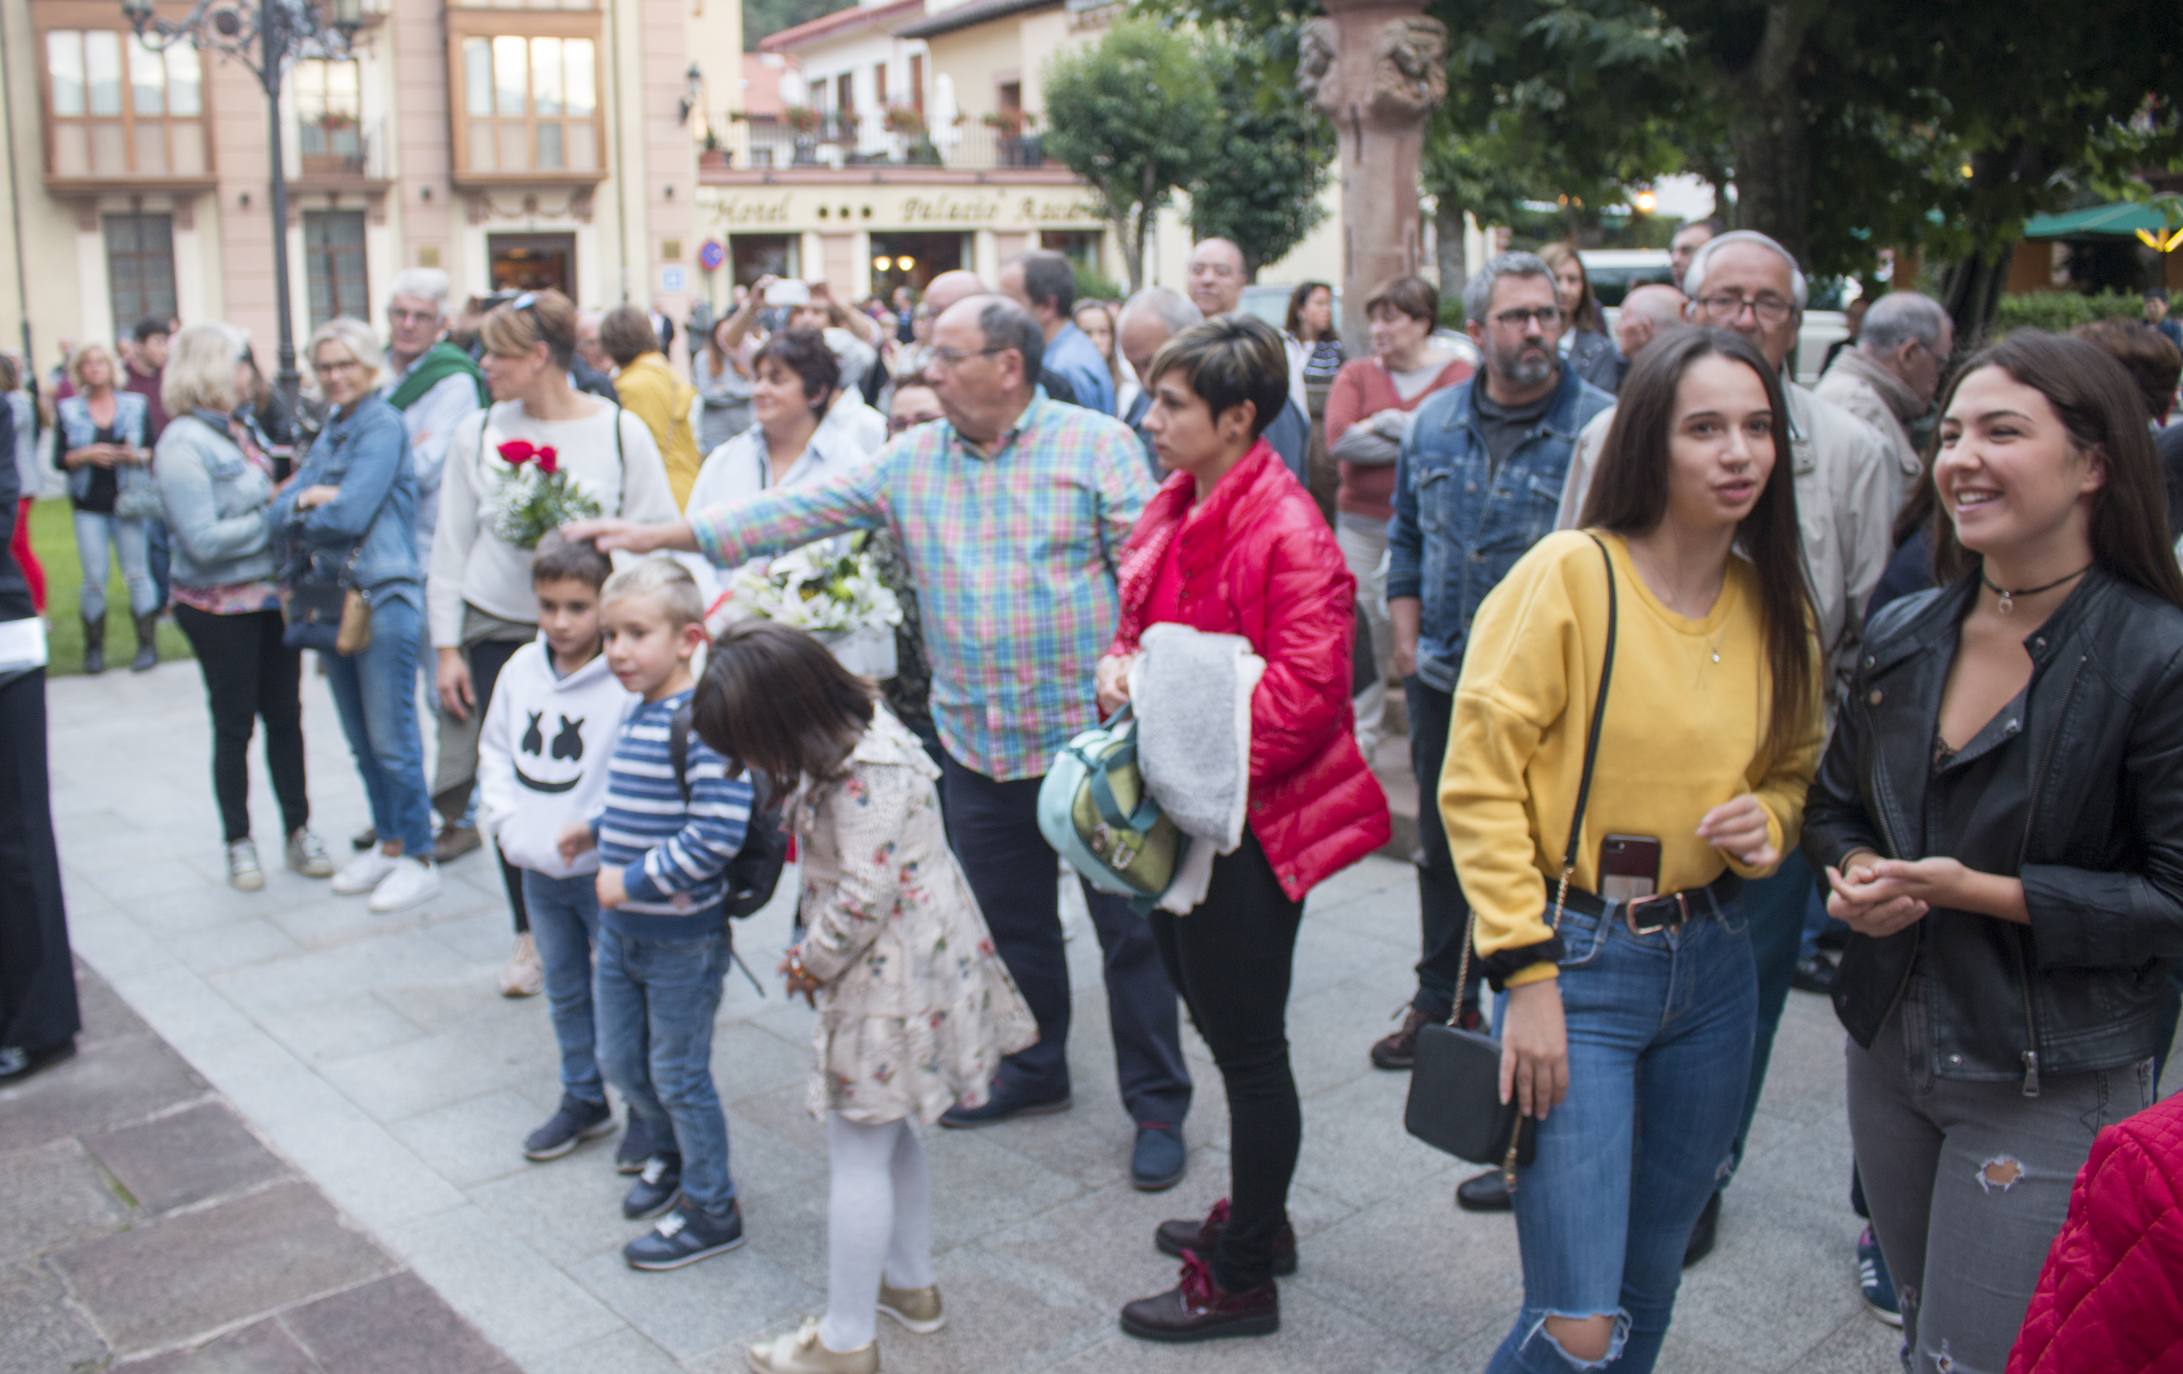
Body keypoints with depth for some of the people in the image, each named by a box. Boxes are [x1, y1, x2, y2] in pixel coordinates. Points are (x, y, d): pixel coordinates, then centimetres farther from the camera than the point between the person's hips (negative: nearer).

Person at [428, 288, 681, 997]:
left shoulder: (619, 431, -3)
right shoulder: (478, 434, 4)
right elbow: (451, 547, 8)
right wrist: (447, 647, 5)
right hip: (498, 635, 3)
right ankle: (530, 936, 24)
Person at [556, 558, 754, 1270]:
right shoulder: (635, 711, 6)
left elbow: (717, 832, -29)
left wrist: (636, 878, -24)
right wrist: (595, 828, 6)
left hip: (682, 938, -9)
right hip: (621, 929, 9)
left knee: (678, 1075, 5)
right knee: (620, 1061, 21)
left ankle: (711, 1210, 24)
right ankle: (672, 1155, 47)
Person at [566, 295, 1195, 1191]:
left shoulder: (1096, 446, -5)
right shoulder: (912, 461, 7)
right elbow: (804, 510, 3)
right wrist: (660, 536, -3)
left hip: (1093, 736, -5)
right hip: (976, 743, 5)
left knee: (1129, 927, 5)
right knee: (1008, 921, 17)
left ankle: (1157, 1103, 19)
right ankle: (1033, 1069, 37)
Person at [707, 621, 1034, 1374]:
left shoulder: (866, 776, -27)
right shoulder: (855, 734, 5)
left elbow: (863, 896, -26)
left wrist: (810, 962, -10)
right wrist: (813, 953, 8)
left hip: (890, 977, -10)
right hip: (897, 967, 10)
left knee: (858, 1155, 1)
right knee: (891, 1135, 22)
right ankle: (910, 1285, 39)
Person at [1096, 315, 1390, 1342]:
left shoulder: (1288, 531, -19)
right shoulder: (1172, 509, 8)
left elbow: (1304, 691, -24)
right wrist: (1117, 666, -2)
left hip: (1247, 820, -9)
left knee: (1248, 1046, 5)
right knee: (1217, 1021, 21)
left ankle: (1241, 1281, 21)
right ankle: (1256, 1217, 41)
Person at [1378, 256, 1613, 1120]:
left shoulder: (1599, 425, -9)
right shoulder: (1436, 423, 7)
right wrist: (1407, 639, 9)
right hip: (1444, 681, 5)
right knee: (1443, 848, 18)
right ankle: (1442, 1001, 36)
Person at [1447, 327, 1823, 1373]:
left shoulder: (1778, 605, 5)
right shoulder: (1569, 576, -13)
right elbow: (1478, 782, -13)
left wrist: (1766, 820, -5)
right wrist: (1527, 973, -15)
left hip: (1711, 963, 6)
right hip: (1575, 959, -6)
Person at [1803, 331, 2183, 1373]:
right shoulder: (1903, 635, 2)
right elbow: (1834, 806, 13)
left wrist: (1983, 892, -21)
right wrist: (1858, 876, -8)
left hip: (2052, 1090, -6)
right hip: (1889, 1051, 6)